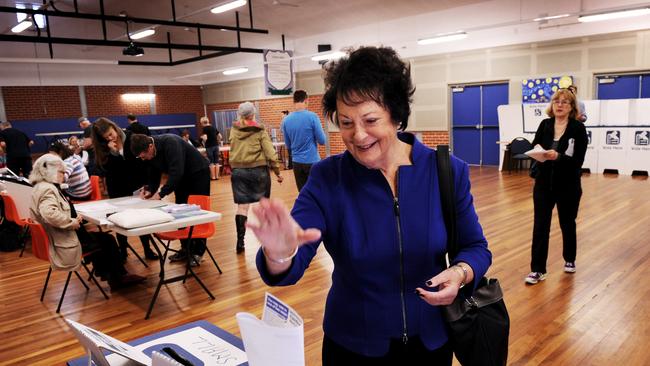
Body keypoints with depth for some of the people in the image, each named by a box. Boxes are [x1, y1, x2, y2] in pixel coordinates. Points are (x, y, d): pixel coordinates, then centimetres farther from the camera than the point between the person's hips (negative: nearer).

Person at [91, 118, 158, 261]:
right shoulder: (103, 149, -6)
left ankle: (147, 249, 15)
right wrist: (113, 152, -27)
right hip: (118, 190, 1)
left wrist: (147, 182, -9)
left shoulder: (131, 138, -10)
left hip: (136, 185, -1)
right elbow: (109, 170, -17)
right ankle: (122, 251, 22)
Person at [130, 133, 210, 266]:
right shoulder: (149, 153, -8)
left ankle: (198, 252, 2)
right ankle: (186, 248, 17)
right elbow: (153, 174, 1)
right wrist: (150, 190, -17)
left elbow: (176, 172, -38)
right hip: (182, 177, 8)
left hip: (198, 174, -8)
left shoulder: (171, 143, -33)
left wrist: (161, 193, -36)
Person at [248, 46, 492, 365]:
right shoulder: (326, 179, -15)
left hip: (432, 340, 1)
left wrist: (460, 273, -23)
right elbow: (291, 267, -23)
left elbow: (475, 247, -2)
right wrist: (280, 254, -46)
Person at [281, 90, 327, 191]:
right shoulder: (312, 116, -11)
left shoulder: (286, 120, 0)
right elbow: (322, 141, -8)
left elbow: (288, 146, 8)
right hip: (312, 161, -4)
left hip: (297, 162, 4)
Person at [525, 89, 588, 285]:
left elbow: (578, 160, -15)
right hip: (544, 184, 2)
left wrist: (558, 156, -30)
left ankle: (569, 259, 39)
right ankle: (538, 270, 4)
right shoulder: (545, 125, 2)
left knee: (567, 224, 16)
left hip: (568, 186, -2)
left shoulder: (578, 128, -8)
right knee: (540, 226, -2)